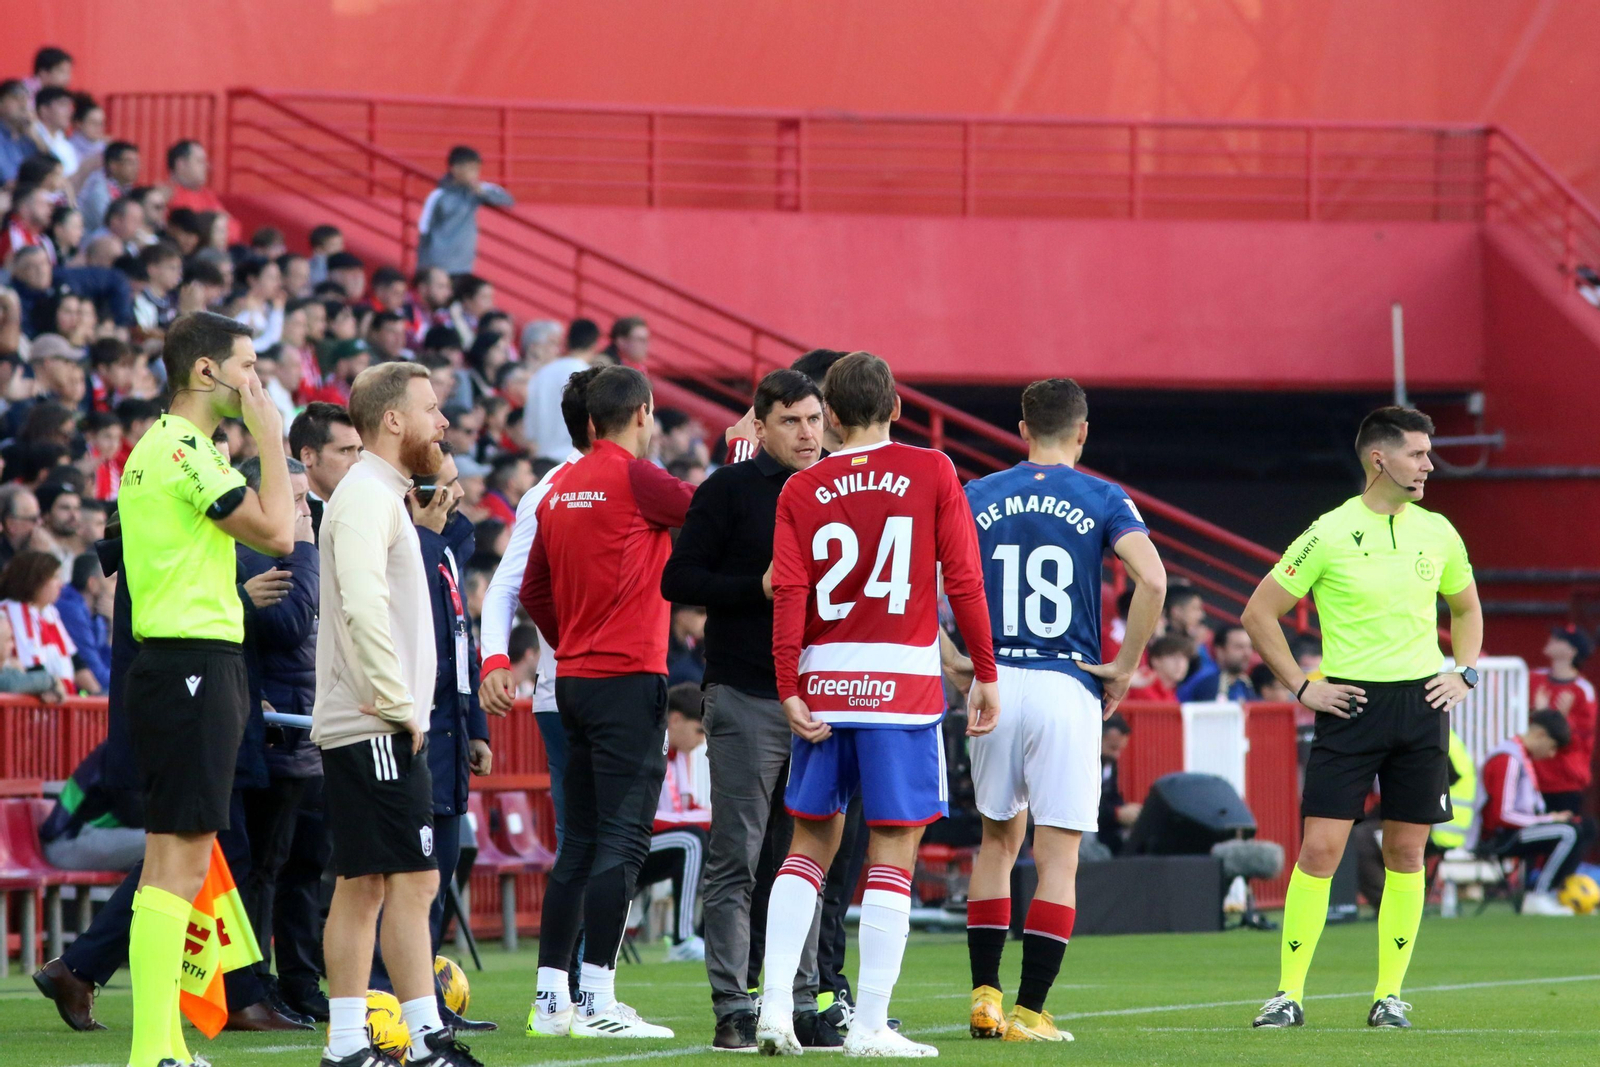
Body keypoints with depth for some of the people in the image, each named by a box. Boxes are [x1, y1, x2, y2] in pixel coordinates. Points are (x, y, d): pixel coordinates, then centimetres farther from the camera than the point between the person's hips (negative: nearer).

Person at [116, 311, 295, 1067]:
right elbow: (275, 532, -16)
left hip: (175, 665, 11)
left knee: (175, 857, 11)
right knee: (180, 857, -12)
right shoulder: (183, 450, -13)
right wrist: (270, 434, -8)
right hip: (192, 664, -11)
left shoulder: (159, 447, 18)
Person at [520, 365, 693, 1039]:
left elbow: (534, 591, 17)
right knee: (621, 841, -8)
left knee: (580, 843, 12)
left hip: (574, 678, 8)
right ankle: (597, 1002, -12)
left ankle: (551, 999, 12)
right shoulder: (633, 477, -11)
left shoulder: (561, 489, 12)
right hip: (629, 679, -8)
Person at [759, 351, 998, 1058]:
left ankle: (775, 1005, 1)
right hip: (904, 680, -3)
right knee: (893, 854, 0)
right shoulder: (931, 472, 0)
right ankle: (869, 1025, -5)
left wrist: (790, 691, -4)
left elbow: (789, 594, -3)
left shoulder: (802, 490, 5)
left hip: (825, 681, 3)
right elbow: (963, 580, -3)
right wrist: (985, 675, 4)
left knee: (810, 843, 13)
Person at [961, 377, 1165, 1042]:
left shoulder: (977, 497, 8)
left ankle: (985, 997, 14)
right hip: (1069, 686, -3)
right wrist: (1125, 668, -4)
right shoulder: (1102, 500, 0)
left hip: (993, 685, 3)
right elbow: (1151, 579, -14)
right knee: (1058, 858, 1)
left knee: (998, 841, 18)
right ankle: (1029, 1012, -4)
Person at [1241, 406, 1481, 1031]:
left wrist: (1464, 674, 12)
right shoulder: (1330, 535, -6)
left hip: (1422, 703, 4)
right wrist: (1302, 687, -4)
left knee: (1406, 852, 4)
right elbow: (1259, 613, 0)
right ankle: (1289, 994, -3)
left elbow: (1466, 606, 26)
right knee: (1319, 849, -8)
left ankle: (1390, 994, 12)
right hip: (1350, 703, -4)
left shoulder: (1437, 533, 7)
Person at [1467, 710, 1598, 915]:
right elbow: (1501, 816, -22)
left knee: (1586, 826, 9)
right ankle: (1538, 898, -21)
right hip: (1498, 838, -11)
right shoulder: (1507, 760, -17)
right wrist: (1548, 820, -16)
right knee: (1569, 833, -26)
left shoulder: (1525, 757, 17)